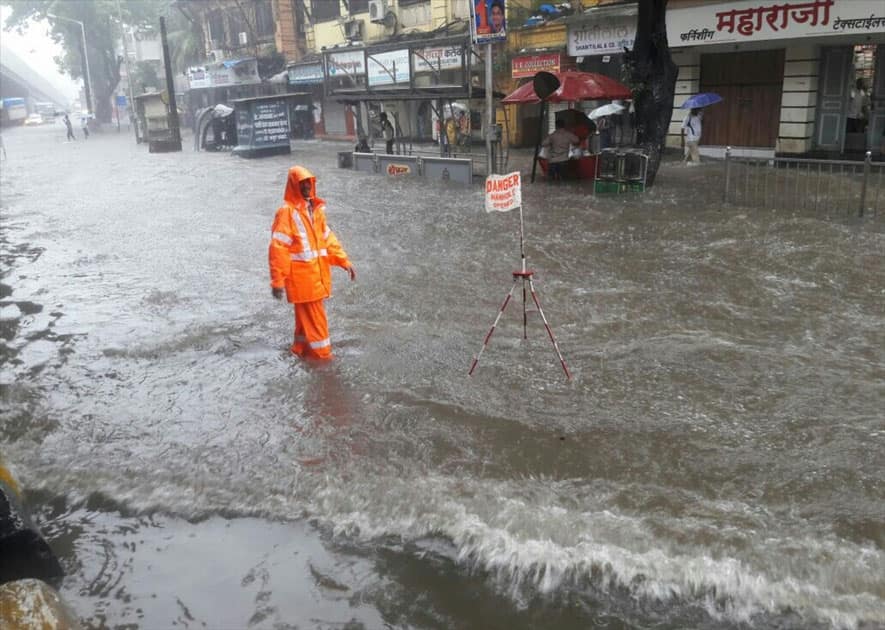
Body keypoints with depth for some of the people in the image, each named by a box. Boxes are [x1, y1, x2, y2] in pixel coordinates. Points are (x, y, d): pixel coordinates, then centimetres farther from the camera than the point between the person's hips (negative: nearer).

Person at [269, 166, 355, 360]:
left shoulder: (316, 208, 10)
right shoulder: (287, 212, -13)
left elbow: (328, 238, 16)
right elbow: (278, 248, -16)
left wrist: (344, 261, 9)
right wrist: (277, 280, -18)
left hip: (317, 272, 7)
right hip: (301, 274, -7)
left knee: (307, 313, 17)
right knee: (312, 314, -1)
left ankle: (302, 348, 31)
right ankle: (321, 353, 8)